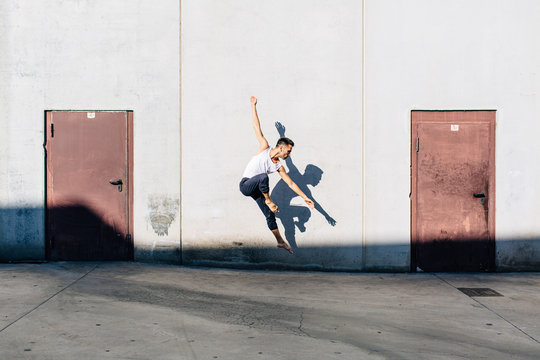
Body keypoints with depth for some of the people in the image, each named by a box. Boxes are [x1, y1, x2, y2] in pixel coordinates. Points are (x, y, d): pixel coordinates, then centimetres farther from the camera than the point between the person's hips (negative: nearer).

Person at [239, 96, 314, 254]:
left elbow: (291, 183, 6)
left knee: (270, 214, 3)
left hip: (257, 189, 5)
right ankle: (268, 200, -13)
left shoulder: (279, 166, 1)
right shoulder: (265, 148, -10)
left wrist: (305, 198, 2)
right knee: (263, 177, -36)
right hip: (245, 185, -5)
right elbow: (257, 127, -8)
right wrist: (253, 106, -6)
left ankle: (280, 241, 18)